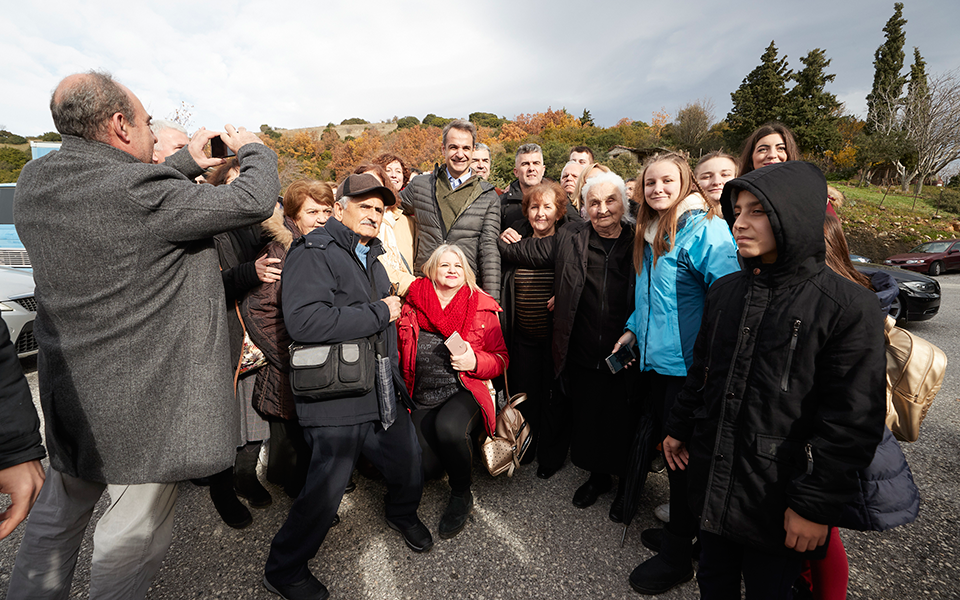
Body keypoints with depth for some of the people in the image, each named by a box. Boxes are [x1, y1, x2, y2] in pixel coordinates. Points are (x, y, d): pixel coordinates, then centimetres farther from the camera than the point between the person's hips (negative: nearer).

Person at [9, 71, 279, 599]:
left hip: (71, 391, 9)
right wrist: (253, 149, 2)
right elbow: (253, 201, -17)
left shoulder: (35, 181, 2)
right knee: (134, 537, 11)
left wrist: (187, 162, 17)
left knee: (58, 514, 28)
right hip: (143, 400, -8)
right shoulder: (135, 191, -23)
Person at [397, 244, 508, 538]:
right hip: (423, 400, 2)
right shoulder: (411, 307, 4)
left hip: (464, 393, -1)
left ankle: (461, 495, -3)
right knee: (425, 468, -16)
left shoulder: (482, 308, 2)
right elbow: (398, 356, 14)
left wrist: (475, 362, -14)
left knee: (449, 426, -33)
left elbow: (501, 359, 5)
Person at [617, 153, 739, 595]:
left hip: (687, 364, -8)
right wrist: (634, 328, 13)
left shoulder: (705, 229, -13)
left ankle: (677, 554, 24)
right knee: (666, 444, 18)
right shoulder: (650, 233, 13)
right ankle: (679, 530, 39)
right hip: (654, 359, 8)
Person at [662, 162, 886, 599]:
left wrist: (816, 504, -14)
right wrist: (680, 428, 17)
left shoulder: (848, 308, -14)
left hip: (775, 498, -4)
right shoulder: (724, 291, 3)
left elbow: (853, 422, -15)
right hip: (712, 481, 5)